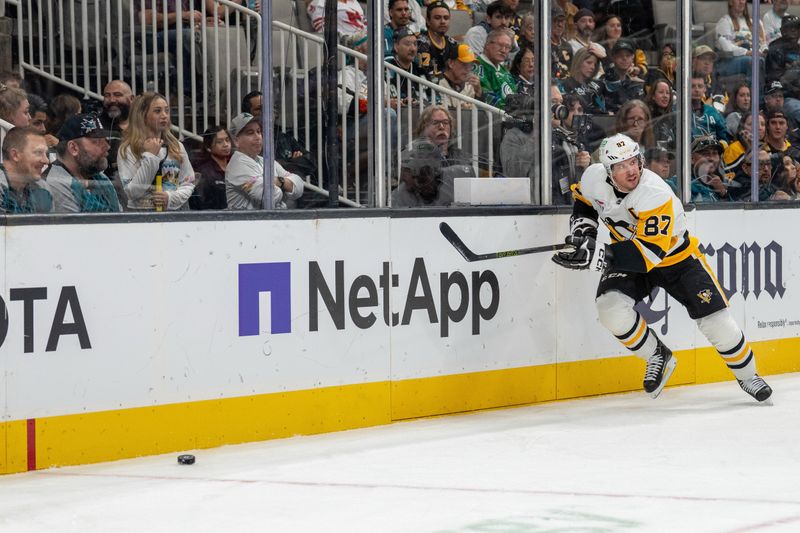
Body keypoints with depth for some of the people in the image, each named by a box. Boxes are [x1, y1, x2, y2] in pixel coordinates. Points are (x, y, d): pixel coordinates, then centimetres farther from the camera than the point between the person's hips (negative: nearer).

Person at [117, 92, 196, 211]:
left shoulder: (177, 147, 9)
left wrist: (171, 197, -9)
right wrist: (150, 157, -12)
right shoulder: (128, 150, -4)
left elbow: (188, 183, 9)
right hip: (142, 211, -3)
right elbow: (131, 192, -10)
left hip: (174, 210, 3)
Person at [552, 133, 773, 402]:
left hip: (676, 256, -4)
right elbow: (584, 203, 9)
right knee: (612, 309, -24)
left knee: (715, 320, -7)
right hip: (629, 256, 4)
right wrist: (584, 232, -9)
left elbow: (650, 252, -40)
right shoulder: (594, 178, -17)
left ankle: (747, 375, 20)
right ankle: (657, 357, 1)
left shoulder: (656, 195, -35)